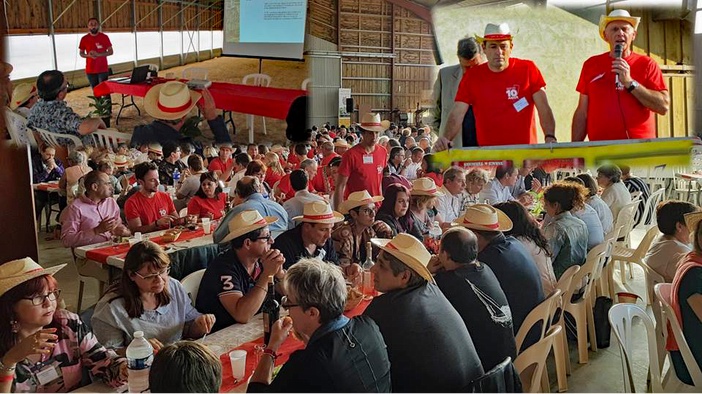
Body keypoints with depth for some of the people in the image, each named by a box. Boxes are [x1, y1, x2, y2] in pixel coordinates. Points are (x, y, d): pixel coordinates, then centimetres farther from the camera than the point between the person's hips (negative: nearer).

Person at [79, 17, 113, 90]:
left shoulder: (104, 37, -1)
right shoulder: (84, 39, 2)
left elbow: (111, 52, 0)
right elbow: (81, 53, 10)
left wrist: (98, 54, -15)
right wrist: (88, 55, -13)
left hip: (103, 69, -2)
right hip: (90, 70, 2)